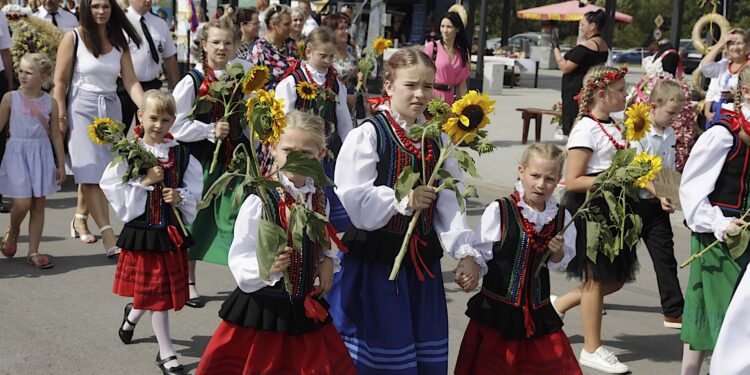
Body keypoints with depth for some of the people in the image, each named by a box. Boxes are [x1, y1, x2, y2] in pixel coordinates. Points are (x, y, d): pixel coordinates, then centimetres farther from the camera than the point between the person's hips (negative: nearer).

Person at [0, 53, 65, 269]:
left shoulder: (50, 103, 0)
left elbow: (56, 135, 6)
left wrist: (61, 164, 7)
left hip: (42, 155, 2)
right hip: (17, 153, -2)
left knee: (39, 204, 5)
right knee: (23, 202, -10)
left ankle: (33, 252, 13)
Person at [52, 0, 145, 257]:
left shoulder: (119, 41, 9)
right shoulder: (73, 38, -3)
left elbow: (130, 81, 3)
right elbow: (60, 81, -3)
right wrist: (60, 117, -9)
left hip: (111, 108, 4)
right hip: (82, 108, -4)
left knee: (102, 170, 5)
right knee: (92, 171, -10)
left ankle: (80, 220, 27)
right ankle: (108, 236, -15)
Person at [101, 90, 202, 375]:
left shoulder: (180, 154, 1)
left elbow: (195, 188, 7)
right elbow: (111, 186, -11)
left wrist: (180, 196, -12)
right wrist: (144, 182, -19)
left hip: (172, 230, 4)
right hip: (141, 228, -3)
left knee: (167, 286, 14)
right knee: (157, 291, 4)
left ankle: (132, 315, 46)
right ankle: (166, 351, 16)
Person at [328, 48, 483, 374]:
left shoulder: (437, 139, 7)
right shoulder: (368, 134, -9)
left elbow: (450, 203, -1)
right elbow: (356, 201, -17)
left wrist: (466, 252, -12)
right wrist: (404, 200, -24)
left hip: (422, 259, 5)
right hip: (375, 259, -5)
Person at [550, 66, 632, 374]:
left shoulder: (613, 127, 11)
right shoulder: (586, 130, -15)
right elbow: (572, 181, -20)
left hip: (611, 209, 9)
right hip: (589, 208, -8)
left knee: (615, 279, 12)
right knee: (596, 278, 3)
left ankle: (558, 304, 30)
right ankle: (592, 349, 16)